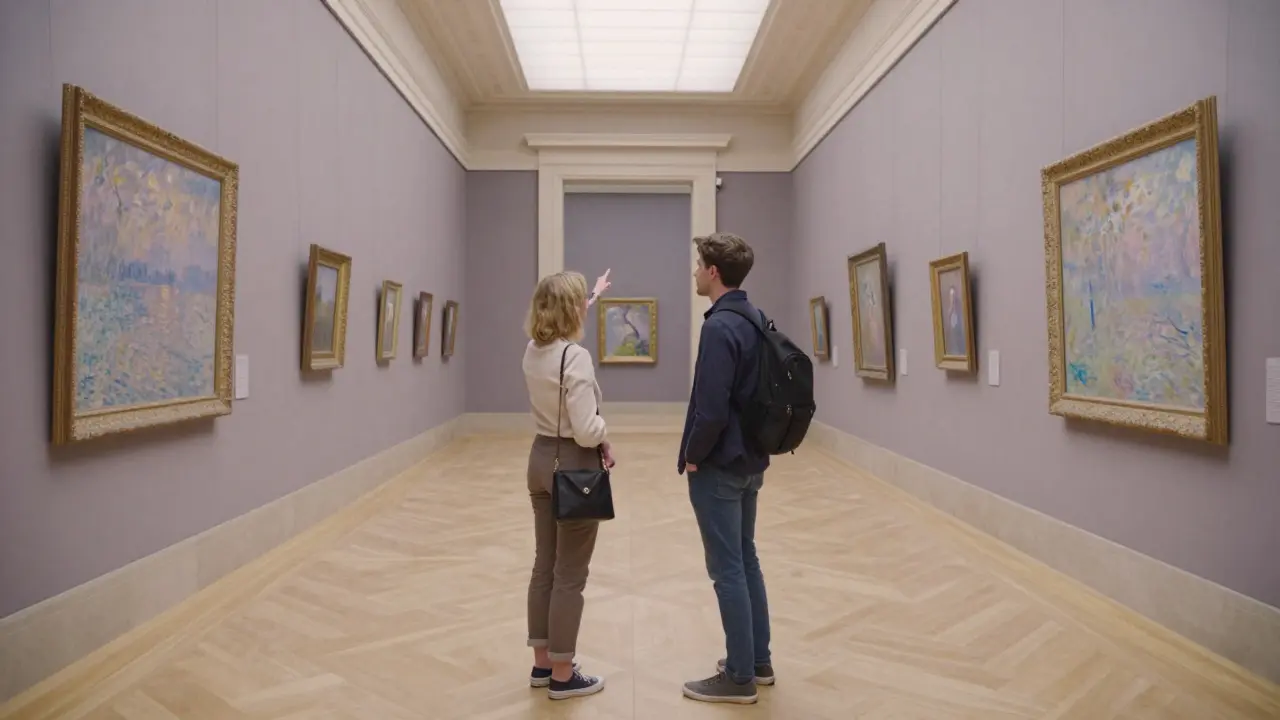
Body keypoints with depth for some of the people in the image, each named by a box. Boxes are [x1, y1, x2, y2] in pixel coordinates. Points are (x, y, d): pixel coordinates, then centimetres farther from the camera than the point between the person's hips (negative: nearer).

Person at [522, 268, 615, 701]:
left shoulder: (533, 350, 3)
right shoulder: (575, 357, -22)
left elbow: (564, 324, 28)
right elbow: (586, 430, -27)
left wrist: (593, 297, 41)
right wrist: (606, 440, -5)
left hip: (541, 459, 8)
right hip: (574, 466, -8)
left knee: (545, 566, 17)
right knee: (570, 575, 4)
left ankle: (542, 664, 30)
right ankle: (562, 676, 18)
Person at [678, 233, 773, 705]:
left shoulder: (720, 326, -20)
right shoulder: (755, 320, 9)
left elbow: (711, 408, -25)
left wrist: (692, 456, -10)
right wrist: (753, 446, 17)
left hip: (719, 465, -9)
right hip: (750, 460, 9)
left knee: (727, 570, 2)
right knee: (746, 560, 18)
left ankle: (740, 677, 14)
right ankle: (759, 661, 30)